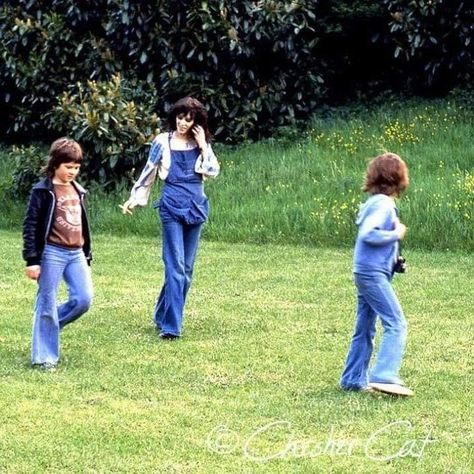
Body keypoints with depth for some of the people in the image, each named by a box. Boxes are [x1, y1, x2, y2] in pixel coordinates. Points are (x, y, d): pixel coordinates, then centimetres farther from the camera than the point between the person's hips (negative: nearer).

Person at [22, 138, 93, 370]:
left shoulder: (77, 190, 14)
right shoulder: (43, 191, -6)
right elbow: (30, 225, -8)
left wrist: (87, 256, 20)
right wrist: (32, 259, -13)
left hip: (76, 254, 7)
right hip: (52, 253, -7)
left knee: (84, 299, -2)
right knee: (47, 305, -2)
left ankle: (48, 324, 22)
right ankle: (44, 357, 4)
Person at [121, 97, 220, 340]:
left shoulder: (201, 144, 8)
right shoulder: (163, 142, 2)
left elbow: (213, 171, -3)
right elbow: (148, 172, 7)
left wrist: (203, 145, -7)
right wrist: (134, 198, 5)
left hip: (196, 207, 4)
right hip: (172, 206, -4)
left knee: (187, 267, 7)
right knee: (175, 266, -13)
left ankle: (163, 316, 21)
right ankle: (170, 326, -14)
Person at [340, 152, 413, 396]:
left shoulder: (375, 202, 14)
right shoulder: (383, 204, -14)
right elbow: (368, 234, -26)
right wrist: (396, 234, -14)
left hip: (366, 273, 10)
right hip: (373, 273, -10)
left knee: (364, 329, 14)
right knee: (396, 324, -13)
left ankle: (354, 379, 19)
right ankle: (384, 376, -21)